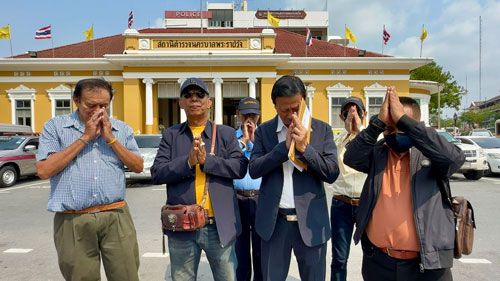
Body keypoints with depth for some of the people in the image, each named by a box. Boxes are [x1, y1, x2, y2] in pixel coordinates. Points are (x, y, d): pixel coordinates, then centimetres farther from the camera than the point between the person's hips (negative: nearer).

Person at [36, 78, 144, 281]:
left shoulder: (121, 129, 9)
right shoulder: (55, 127, 3)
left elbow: (138, 167, 4)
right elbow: (44, 171, -8)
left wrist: (111, 139, -6)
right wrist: (85, 137, -9)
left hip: (116, 217, 1)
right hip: (72, 221, -1)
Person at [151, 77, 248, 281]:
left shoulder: (226, 133, 4)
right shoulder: (170, 135, 6)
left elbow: (240, 168, -7)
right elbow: (157, 173, -3)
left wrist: (207, 160, -17)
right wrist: (188, 161, -18)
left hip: (220, 224, 0)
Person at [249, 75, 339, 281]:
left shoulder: (322, 129, 1)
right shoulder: (264, 130, 3)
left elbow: (332, 173, -5)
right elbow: (254, 170, -6)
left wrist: (305, 147, -18)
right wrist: (284, 146, -16)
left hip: (310, 221, 0)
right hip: (274, 221, 1)